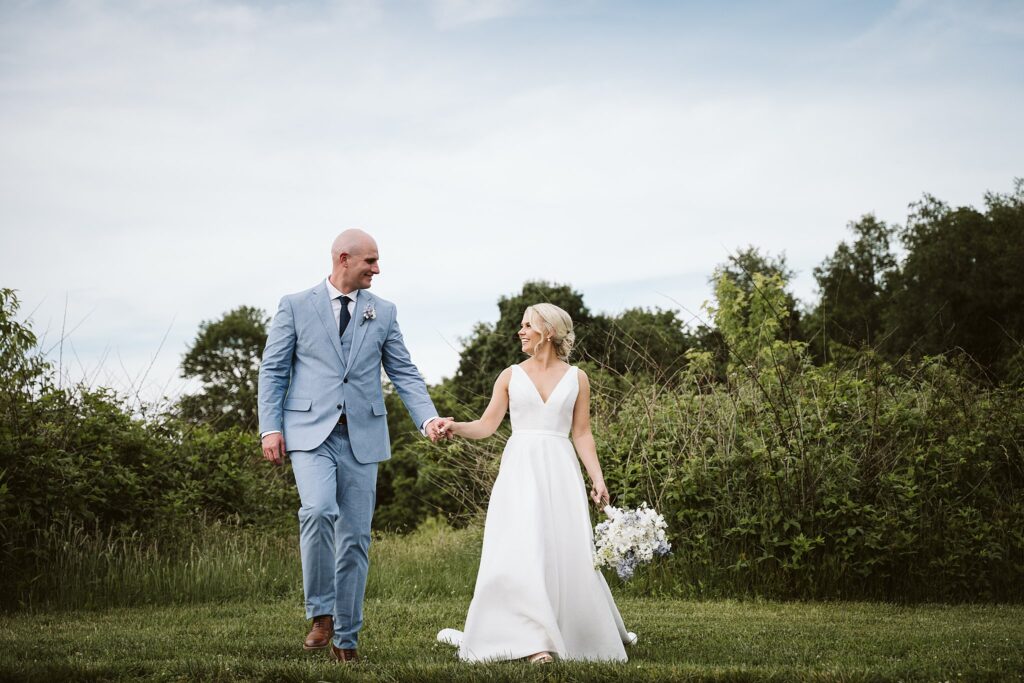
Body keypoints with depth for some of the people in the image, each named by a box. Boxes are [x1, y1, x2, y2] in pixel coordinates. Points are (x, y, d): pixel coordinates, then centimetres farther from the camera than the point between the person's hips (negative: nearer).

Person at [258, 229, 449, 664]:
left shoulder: (383, 312, 11)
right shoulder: (295, 306, 4)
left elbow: (404, 373, 8)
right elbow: (273, 370, 4)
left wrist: (427, 418, -7)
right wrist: (270, 427, -7)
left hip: (362, 435, 3)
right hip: (311, 431, -3)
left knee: (355, 536, 4)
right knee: (318, 511, -26)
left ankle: (345, 636, 13)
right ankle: (320, 614, -10)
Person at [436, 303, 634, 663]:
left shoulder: (576, 378, 7)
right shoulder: (511, 376, 8)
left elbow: (582, 434, 7)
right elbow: (487, 425, 3)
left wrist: (598, 478, -2)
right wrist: (455, 426, -15)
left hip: (559, 471, 0)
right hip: (520, 471, 0)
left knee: (566, 552, -4)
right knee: (520, 552, -10)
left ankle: (580, 632, 14)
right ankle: (531, 638, -6)